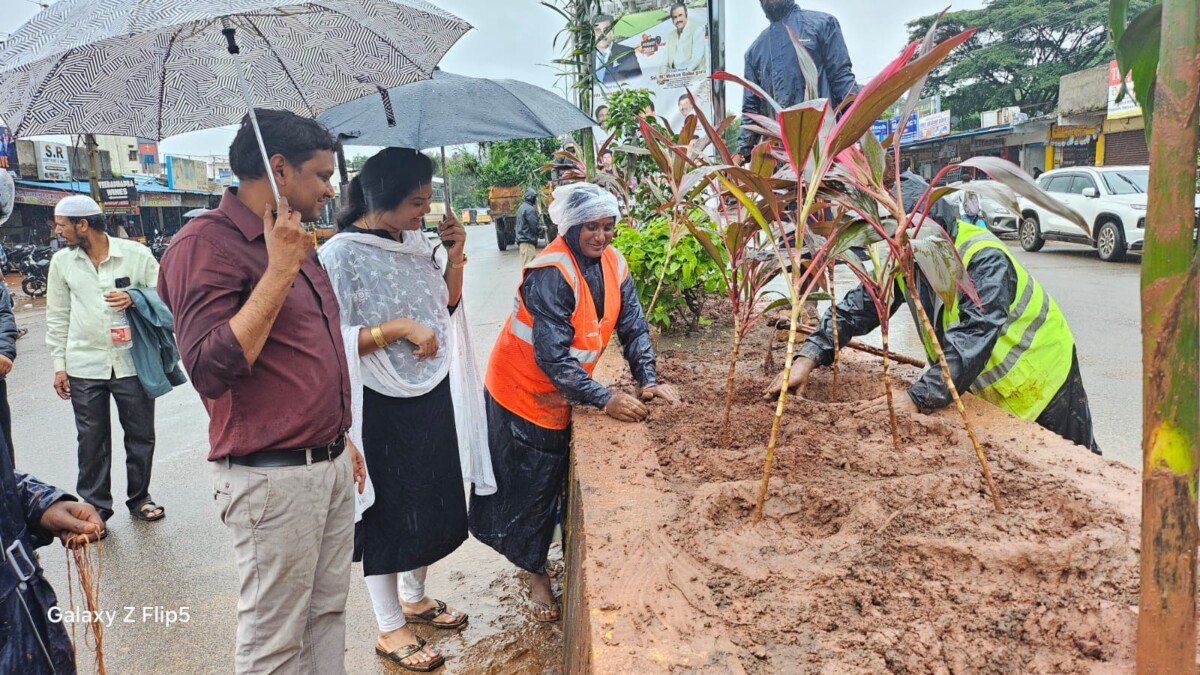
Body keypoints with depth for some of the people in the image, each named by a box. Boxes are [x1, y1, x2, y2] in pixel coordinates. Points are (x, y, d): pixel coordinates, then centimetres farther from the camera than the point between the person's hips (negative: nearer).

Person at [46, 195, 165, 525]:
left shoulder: (135, 254, -4)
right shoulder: (62, 262, 4)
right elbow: (57, 317, 8)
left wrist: (134, 298, -18)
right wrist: (59, 365, 5)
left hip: (132, 362, -1)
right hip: (84, 367, 2)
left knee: (140, 435, 9)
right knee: (92, 441, 8)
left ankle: (139, 498, 27)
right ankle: (95, 506, 22)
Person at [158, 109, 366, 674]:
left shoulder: (292, 240, 13)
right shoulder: (206, 243, -14)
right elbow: (211, 369, -24)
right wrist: (278, 272, -22)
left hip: (330, 466, 8)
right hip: (273, 478, -8)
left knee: (328, 613, 18)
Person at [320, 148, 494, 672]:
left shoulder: (415, 242, 4)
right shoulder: (342, 254, -16)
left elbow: (447, 307, 12)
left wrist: (455, 258, -2)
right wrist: (398, 327, -25)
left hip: (432, 397, 7)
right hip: (382, 407, -7)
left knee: (433, 503, 18)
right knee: (388, 514, 7)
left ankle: (414, 597, 42)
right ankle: (390, 628, 26)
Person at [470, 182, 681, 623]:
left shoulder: (612, 264, -4)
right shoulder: (551, 274, -27)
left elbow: (633, 327, -1)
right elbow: (552, 356, -31)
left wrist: (648, 381, -13)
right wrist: (605, 400, -31)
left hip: (565, 394, 7)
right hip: (525, 391, -6)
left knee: (557, 481, 16)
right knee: (528, 486, 5)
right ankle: (536, 573, 24)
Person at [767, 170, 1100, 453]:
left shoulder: (984, 260, -34)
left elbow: (972, 341, -44)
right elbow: (859, 305, -13)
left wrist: (917, 398, -50)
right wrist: (809, 356, -26)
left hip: (1041, 378, -6)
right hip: (989, 389, 6)